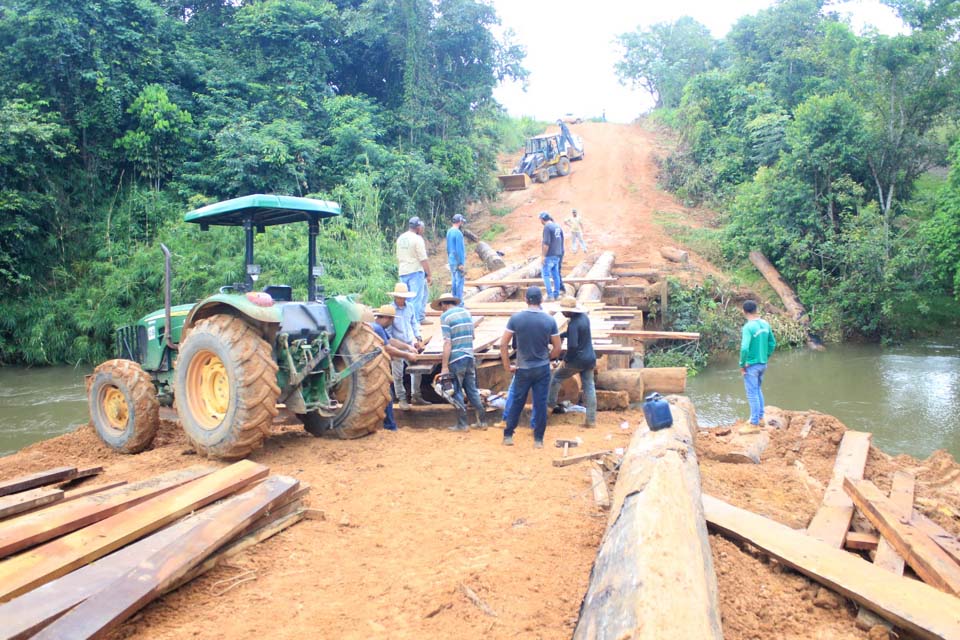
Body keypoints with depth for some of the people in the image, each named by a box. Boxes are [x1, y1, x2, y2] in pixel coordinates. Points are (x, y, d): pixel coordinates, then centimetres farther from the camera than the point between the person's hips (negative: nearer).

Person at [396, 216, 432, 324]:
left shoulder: (400, 238, 11)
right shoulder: (417, 239, -12)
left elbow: (398, 258, 15)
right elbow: (423, 260, -14)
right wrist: (429, 275, -11)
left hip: (403, 272, 8)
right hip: (416, 271, -8)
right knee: (416, 298, -4)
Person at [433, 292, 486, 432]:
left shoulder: (445, 316, -9)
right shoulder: (466, 312, 11)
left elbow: (447, 342, -16)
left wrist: (444, 366, -15)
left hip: (456, 359, -6)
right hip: (470, 357, 6)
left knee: (457, 392, 5)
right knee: (472, 390, 14)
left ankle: (462, 424, 8)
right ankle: (482, 421, 17)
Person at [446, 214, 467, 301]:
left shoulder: (449, 231, 9)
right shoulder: (458, 233, -18)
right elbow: (459, 249, -19)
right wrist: (462, 264, -16)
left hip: (451, 261, 9)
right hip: (458, 261, -9)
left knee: (454, 281, 13)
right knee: (459, 282, -5)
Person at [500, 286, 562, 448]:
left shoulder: (516, 318, -8)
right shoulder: (550, 320, -6)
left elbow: (503, 344, -8)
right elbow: (557, 348, 0)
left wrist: (507, 366, 0)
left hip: (523, 369, 0)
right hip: (543, 369, 0)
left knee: (516, 402, 12)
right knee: (540, 403, 7)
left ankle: (508, 435, 19)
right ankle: (538, 439, 13)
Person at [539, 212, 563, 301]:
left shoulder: (547, 227, -15)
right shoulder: (557, 226, 10)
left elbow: (546, 243, -21)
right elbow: (561, 240, 16)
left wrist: (543, 256, -17)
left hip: (549, 255, -8)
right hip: (557, 254, 8)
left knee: (546, 274, -3)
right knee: (555, 274, 12)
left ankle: (550, 295, -6)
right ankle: (556, 294, 15)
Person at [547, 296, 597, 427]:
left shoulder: (573, 324, -22)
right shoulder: (584, 316, 5)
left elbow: (572, 346, -26)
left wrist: (565, 359, -12)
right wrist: (560, 335, 19)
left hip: (577, 360, -7)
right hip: (590, 359, 8)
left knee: (557, 376, 16)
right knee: (589, 387, 9)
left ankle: (550, 403, 30)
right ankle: (591, 420, 11)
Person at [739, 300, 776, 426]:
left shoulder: (748, 327, -21)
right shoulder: (765, 324, 1)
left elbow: (744, 348, -27)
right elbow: (772, 343, 10)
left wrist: (742, 365, -15)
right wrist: (766, 357, 18)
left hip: (751, 365, -7)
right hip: (763, 364, 7)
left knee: (752, 393, 4)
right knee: (758, 390, 23)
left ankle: (755, 422, 11)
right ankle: (760, 416, 31)